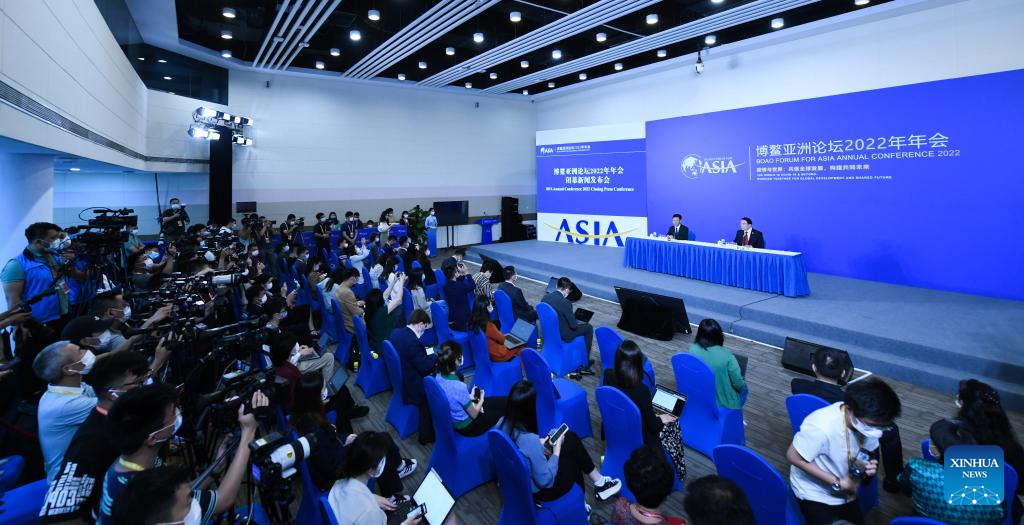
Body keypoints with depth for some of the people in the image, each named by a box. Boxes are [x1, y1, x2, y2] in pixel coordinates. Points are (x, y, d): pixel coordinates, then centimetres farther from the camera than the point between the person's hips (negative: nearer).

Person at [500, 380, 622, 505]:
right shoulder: (530, 440, -37)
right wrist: (557, 450, -15)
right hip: (538, 489, -6)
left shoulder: (503, 423, -15)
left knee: (570, 437, 12)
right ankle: (600, 483, 36)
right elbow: (545, 480, -25)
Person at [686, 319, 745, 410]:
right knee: (743, 387, 28)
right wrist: (742, 386, 6)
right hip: (724, 401, -4)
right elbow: (738, 384, -17)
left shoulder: (692, 349, -18)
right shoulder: (726, 356, -27)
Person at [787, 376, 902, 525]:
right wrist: (837, 483, -24)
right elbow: (794, 457, -27)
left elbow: (866, 452, 2)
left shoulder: (867, 421, -18)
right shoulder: (821, 427, -38)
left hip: (845, 492, 6)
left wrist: (867, 465, -22)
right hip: (815, 493, -6)